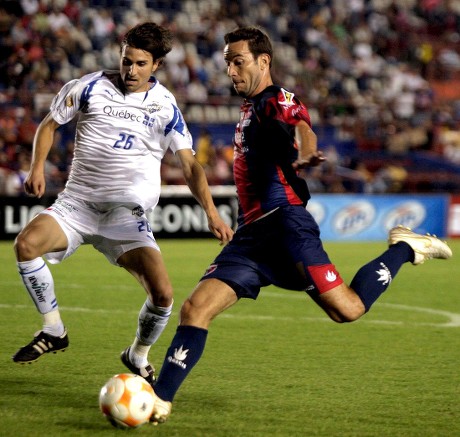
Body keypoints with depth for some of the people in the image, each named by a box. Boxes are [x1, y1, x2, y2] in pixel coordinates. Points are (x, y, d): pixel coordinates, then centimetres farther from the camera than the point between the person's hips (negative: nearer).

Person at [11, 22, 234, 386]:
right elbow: (50, 124, 14)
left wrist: (211, 212, -16)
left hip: (128, 215, 0)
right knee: (26, 243, -29)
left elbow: (190, 166, -1)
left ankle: (138, 356, 16)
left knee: (163, 294, -17)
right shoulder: (90, 88, 1)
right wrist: (37, 168, -3)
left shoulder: (165, 107, 1)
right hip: (77, 203, 0)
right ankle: (53, 331, -8)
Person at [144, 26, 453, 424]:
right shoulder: (250, 108, 22)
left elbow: (302, 127, -29)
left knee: (347, 309, -15)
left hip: (284, 223, -8)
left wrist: (304, 156, -49)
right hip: (252, 234, 8)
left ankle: (405, 248, 9)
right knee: (195, 309, -6)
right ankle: (160, 400, -3)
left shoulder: (276, 100, -5)